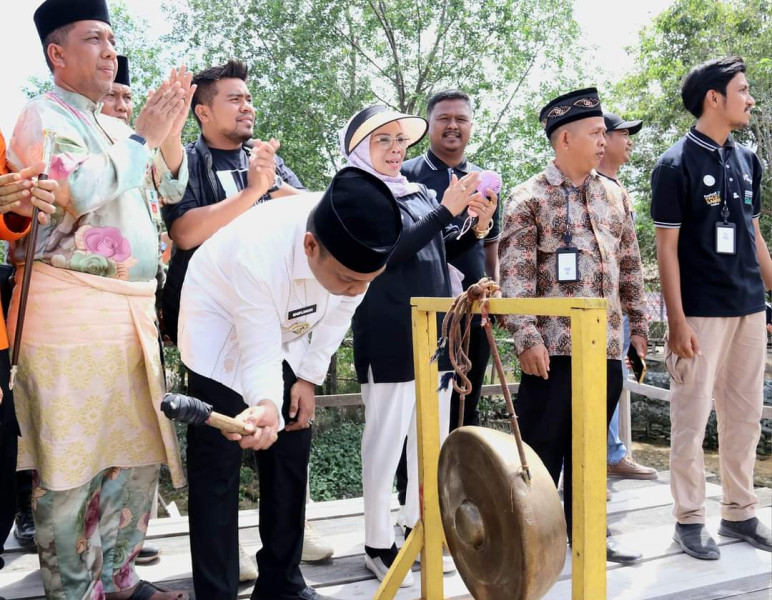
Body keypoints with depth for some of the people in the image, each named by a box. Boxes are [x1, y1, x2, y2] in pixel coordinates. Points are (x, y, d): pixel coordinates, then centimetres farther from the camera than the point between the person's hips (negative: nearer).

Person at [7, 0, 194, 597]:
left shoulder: (117, 128, 20)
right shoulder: (43, 117, -2)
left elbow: (172, 189, 18)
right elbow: (79, 189, -19)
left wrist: (171, 134, 2)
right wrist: (143, 138, -9)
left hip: (132, 310, 8)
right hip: (71, 308, -8)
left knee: (137, 454, 11)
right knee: (69, 462, -2)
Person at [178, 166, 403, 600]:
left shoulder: (357, 246, -26)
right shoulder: (256, 254, -41)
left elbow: (339, 312, -6)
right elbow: (260, 358, -32)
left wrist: (310, 375, -4)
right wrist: (266, 404, -52)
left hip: (286, 329, 5)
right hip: (222, 332, -5)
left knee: (292, 457, 6)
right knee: (218, 469, -7)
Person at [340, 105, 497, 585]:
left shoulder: (421, 194, 14)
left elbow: (449, 253, 16)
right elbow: (388, 251, -18)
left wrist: (479, 225, -2)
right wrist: (447, 210, -21)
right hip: (390, 339, -6)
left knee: (432, 438, 12)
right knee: (386, 438, 0)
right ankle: (379, 544, 13)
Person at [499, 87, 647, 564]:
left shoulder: (614, 195, 12)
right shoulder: (529, 199, -6)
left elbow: (630, 266, 17)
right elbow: (515, 276, -12)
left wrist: (638, 326, 14)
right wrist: (527, 338, -18)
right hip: (554, 345, -5)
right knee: (542, 445, 3)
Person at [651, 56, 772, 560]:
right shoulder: (677, 165, -8)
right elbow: (666, 247, -10)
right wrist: (677, 322, -14)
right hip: (702, 311, -6)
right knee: (692, 416, 1)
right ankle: (690, 518, 13)